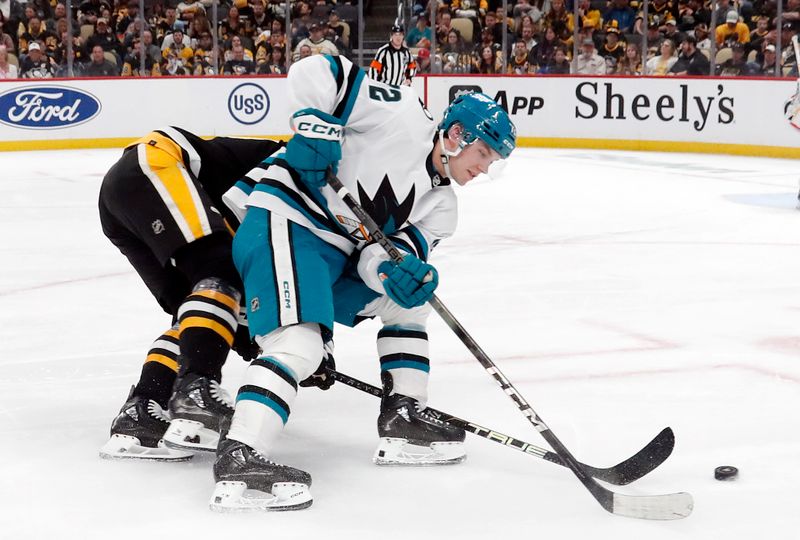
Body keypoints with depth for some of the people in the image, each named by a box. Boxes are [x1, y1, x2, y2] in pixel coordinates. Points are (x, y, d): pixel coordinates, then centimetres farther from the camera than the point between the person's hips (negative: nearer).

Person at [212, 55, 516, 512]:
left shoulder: (440, 205, 16)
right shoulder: (405, 116, -6)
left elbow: (380, 252, 2)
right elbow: (317, 72, -9)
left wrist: (401, 271, -20)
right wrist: (317, 126, -22)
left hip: (337, 251, 10)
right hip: (284, 223, -10)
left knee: (409, 293, 18)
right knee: (301, 343, -27)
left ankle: (403, 420, 17)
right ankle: (240, 459, -35)